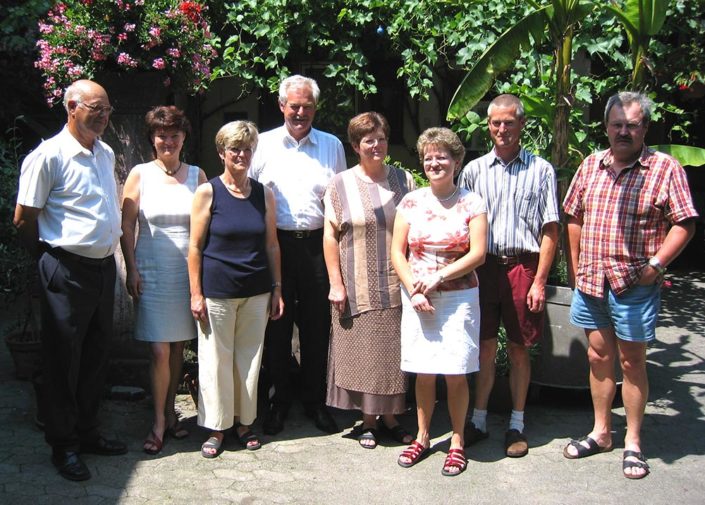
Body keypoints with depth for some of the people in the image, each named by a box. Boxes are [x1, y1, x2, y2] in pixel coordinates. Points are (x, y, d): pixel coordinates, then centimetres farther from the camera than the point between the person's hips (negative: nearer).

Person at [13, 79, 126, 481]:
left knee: (97, 356, 15)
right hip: (68, 272, -7)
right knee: (64, 360, 4)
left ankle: (87, 433, 30)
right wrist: (54, 255, 2)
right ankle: (64, 445, 17)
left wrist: (109, 253, 16)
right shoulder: (49, 156, -12)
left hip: (104, 266, 7)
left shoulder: (106, 154, 10)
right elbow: (23, 220, -9)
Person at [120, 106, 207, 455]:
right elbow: (127, 226, 0)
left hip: (188, 272, 2)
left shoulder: (196, 175, 6)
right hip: (152, 272, -2)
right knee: (159, 350, -5)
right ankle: (159, 422, 8)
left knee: (178, 347, 9)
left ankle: (170, 411, 25)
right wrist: (132, 270, -6)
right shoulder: (140, 174, 0)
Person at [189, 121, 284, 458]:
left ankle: (244, 421, 26)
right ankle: (216, 427, 19)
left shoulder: (264, 194, 7)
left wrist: (276, 288, 8)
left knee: (249, 358, 11)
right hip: (217, 291, -3)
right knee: (216, 360, 4)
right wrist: (196, 294, -8)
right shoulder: (208, 193, -4)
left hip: (256, 291, 3)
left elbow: (271, 245, 11)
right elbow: (195, 246, -4)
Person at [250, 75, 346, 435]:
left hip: (317, 244, 1)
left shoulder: (332, 146, 10)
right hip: (276, 243, -1)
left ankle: (315, 401, 21)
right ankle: (279, 401, 20)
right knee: (276, 326, 5)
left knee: (317, 327, 6)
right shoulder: (264, 144, 6)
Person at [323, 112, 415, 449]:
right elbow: (330, 236, -1)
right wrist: (336, 283, -6)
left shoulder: (404, 180, 7)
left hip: (396, 286, 2)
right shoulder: (341, 185, 1)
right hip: (358, 288, -2)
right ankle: (368, 420, 19)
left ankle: (390, 417, 23)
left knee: (394, 352, 7)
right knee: (363, 352, 4)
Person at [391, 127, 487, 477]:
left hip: (459, 297, -2)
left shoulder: (471, 203, 0)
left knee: (456, 374, 0)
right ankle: (422, 437, 23)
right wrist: (414, 290, -8)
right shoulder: (411, 202, 6)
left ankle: (457, 442, 15)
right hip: (417, 298, 2)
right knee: (423, 373, 8)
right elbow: (397, 253, 4)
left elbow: (478, 254, -7)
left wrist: (437, 277, -13)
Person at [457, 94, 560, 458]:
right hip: (483, 267, 1)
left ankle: (517, 424, 20)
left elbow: (550, 230, 1)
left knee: (519, 349, 7)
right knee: (484, 346, 6)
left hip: (523, 267, -1)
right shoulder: (474, 170, 8)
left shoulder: (541, 170, 3)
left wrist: (539, 281, -6)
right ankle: (479, 420, 19)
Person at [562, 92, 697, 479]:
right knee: (598, 357, 15)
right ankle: (600, 432, 30)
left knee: (632, 362, 6)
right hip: (590, 281, 4)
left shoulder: (665, 168, -5)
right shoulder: (591, 165, 8)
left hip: (635, 284, -4)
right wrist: (574, 266, 9)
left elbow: (684, 224, -7)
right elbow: (574, 218, 15)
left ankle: (632, 442, 20)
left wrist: (656, 264, -16)